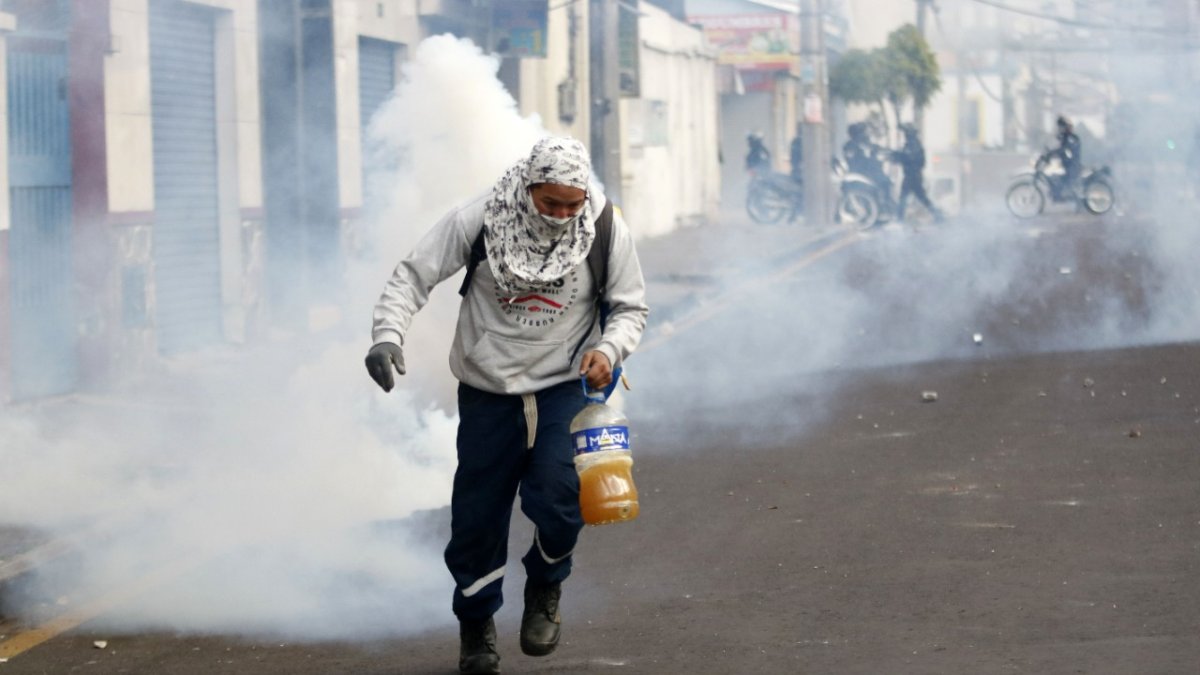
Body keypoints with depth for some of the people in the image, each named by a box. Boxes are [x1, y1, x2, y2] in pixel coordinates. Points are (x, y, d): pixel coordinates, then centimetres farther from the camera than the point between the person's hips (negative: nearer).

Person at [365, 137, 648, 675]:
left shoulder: (606, 229, -11)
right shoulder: (477, 220, -15)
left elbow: (630, 307, 2)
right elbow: (413, 276, -8)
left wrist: (609, 349, -18)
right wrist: (388, 335, -24)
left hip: (564, 387, 0)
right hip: (488, 389, 1)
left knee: (557, 500, -20)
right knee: (478, 514, 5)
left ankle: (544, 588, 13)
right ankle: (476, 623, 30)